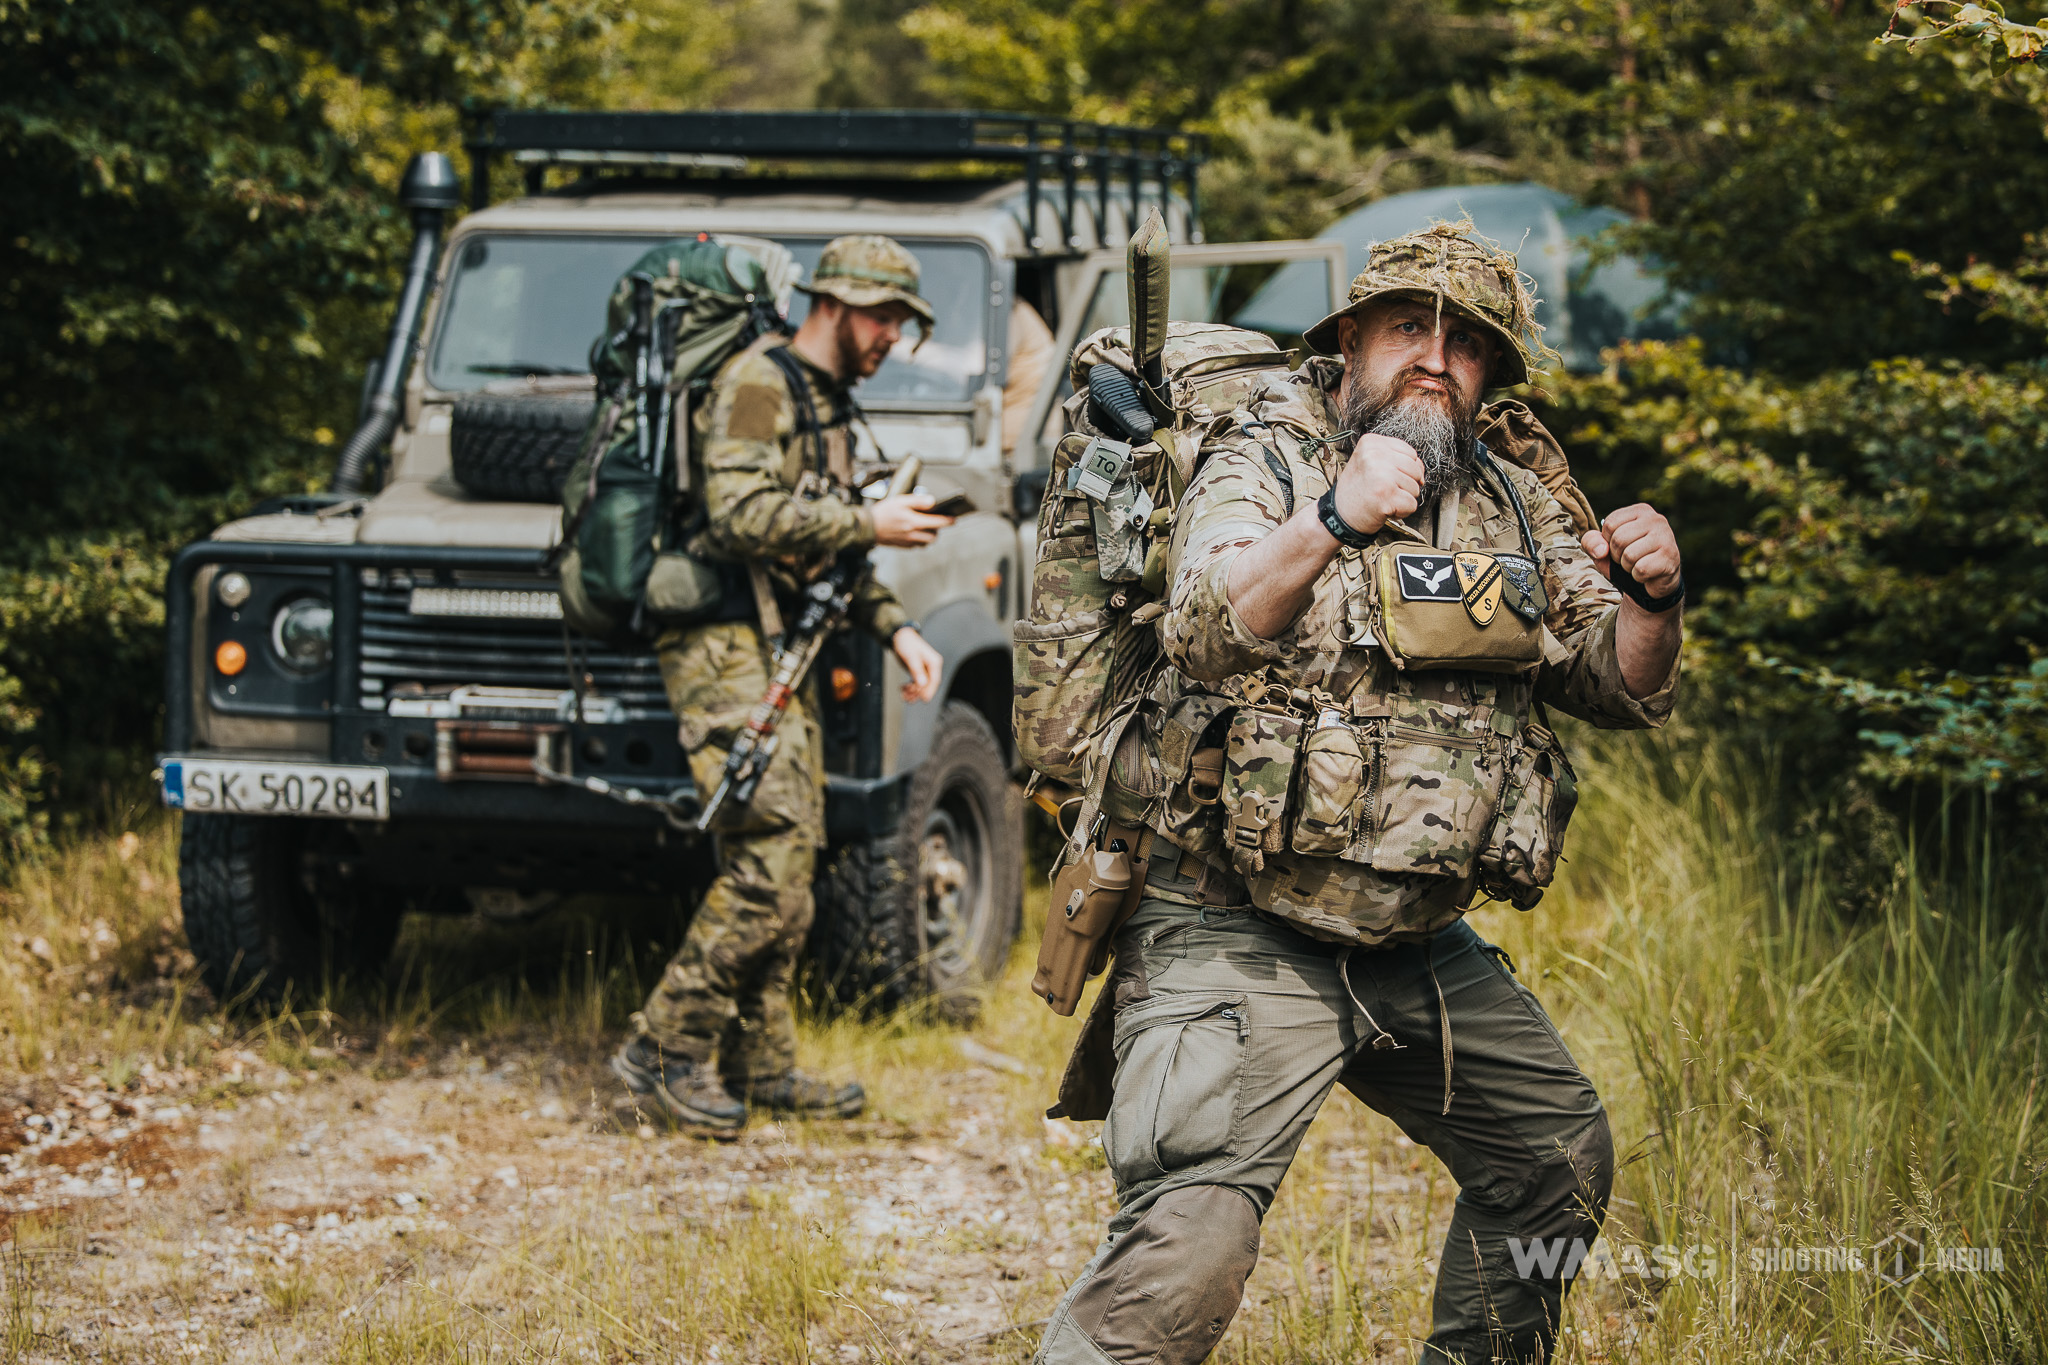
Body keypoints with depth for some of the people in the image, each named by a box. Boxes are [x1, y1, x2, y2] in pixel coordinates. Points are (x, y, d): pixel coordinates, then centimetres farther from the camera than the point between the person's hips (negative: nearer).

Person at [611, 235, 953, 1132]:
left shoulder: (830, 405, 20)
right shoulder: (755, 385, -11)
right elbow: (744, 514, -23)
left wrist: (895, 628, 11)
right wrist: (869, 524, -18)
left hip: (780, 645, 10)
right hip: (724, 643, -10)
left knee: (791, 858, 10)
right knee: (768, 855, -15)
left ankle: (760, 1063, 17)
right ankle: (666, 1049, -9)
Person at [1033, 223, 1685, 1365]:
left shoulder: (1515, 511, 11)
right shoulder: (1259, 467, -6)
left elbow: (1622, 690, 9)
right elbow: (1206, 635, -25)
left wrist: (1653, 599, -13)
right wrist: (1332, 521, -40)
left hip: (1422, 953, 7)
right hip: (1240, 941, -7)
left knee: (1563, 1155, 19)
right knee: (1191, 1239, -23)